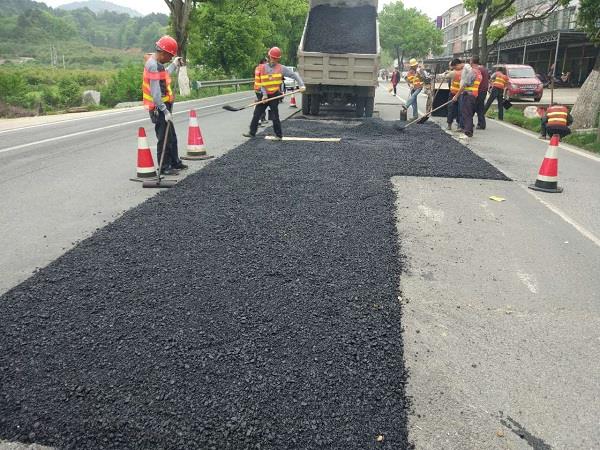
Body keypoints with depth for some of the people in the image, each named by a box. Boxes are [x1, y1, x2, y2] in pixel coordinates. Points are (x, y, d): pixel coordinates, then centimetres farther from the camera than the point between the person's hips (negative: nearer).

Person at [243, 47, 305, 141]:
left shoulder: (281, 68, -3)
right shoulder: (263, 68, 4)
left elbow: (294, 75, -3)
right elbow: (262, 83, 1)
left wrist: (301, 85, -14)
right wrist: (264, 94, -11)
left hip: (275, 95, -4)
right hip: (265, 95, 4)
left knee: (274, 116, -3)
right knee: (257, 114, 7)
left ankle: (279, 135, 8)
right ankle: (252, 132, 18)